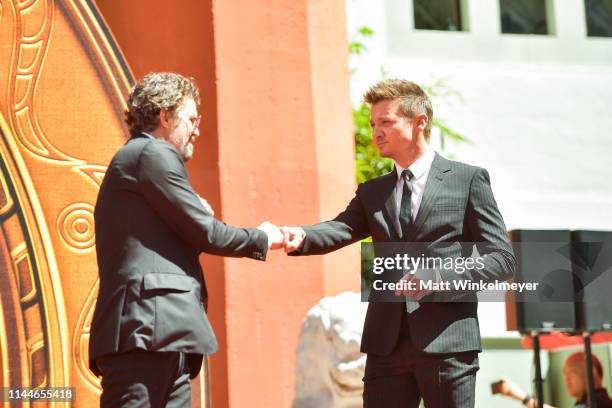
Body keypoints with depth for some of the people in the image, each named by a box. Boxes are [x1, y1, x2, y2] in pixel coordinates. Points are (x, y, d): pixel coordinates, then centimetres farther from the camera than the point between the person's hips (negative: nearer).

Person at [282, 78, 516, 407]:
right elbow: (340, 229, -3)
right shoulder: (372, 192, 16)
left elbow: (502, 257, -1)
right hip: (387, 345, 4)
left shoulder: (468, 180, 3)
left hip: (446, 342, -4)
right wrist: (301, 237, -25)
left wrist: (441, 278, -15)